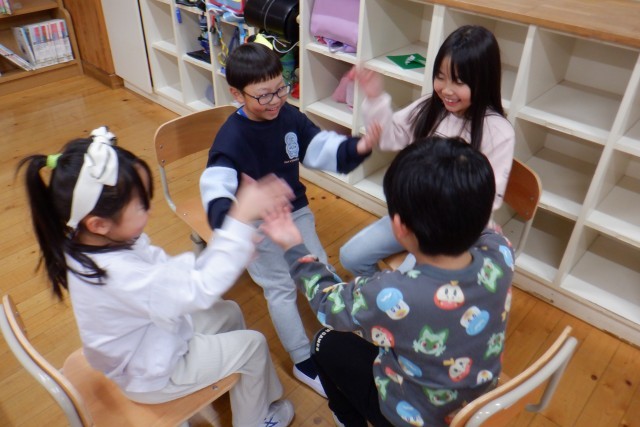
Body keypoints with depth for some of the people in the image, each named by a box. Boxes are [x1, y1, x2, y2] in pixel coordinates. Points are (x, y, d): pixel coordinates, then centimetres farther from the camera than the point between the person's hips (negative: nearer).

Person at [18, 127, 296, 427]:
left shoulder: (100, 242, -15)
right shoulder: (119, 276, -43)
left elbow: (165, 269, -7)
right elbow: (203, 288, -38)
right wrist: (241, 219, -39)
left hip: (149, 338, 8)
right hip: (153, 375, -8)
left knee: (229, 313, 18)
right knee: (252, 345, 3)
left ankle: (242, 383, 42)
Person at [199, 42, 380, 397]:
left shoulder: (290, 117, -9)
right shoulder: (231, 136, -25)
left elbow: (321, 148, -6)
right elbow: (215, 184, -38)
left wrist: (357, 147, -27)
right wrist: (229, 216, -61)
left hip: (295, 211, 6)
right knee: (281, 289, 0)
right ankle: (304, 362, 13)